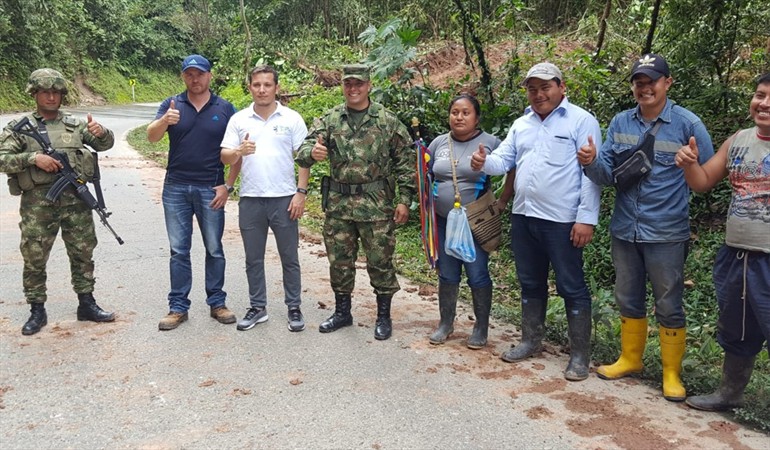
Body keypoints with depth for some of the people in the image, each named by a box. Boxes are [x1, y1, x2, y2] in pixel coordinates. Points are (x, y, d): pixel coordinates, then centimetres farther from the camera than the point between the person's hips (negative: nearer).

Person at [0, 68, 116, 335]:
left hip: (75, 199, 2)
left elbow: (105, 144, 3)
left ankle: (87, 304, 21)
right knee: (34, 258, 4)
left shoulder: (75, 124, 11)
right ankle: (37, 311, 17)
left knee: (83, 254, 8)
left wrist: (101, 132, -19)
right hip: (37, 202, -2)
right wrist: (33, 157, -19)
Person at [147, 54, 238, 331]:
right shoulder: (171, 105, 3)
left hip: (211, 190, -1)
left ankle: (217, 303, 19)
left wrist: (228, 186, -6)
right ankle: (178, 307, 14)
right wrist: (165, 121, -32)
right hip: (176, 188, 1)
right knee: (179, 251, 6)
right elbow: (151, 137, -10)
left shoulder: (225, 109, 2)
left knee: (214, 249, 7)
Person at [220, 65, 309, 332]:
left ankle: (294, 309, 18)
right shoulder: (239, 120, 6)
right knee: (253, 259, 11)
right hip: (250, 200, 2)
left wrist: (301, 192, -7)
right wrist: (239, 151, -18)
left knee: (289, 258, 7)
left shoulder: (292, 119, 1)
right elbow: (225, 158, 4)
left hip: (284, 199, -2)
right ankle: (257, 308, 24)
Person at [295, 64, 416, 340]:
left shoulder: (387, 121, -1)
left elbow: (405, 162, 0)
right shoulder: (330, 120, 4)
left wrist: (404, 200, -6)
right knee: (339, 261, 12)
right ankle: (342, 312, 30)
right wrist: (312, 152, -28)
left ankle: (383, 316, 22)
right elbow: (304, 152, -3)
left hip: (377, 205, -3)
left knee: (380, 261, 5)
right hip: (338, 203, 3)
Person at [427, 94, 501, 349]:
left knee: (477, 275, 1)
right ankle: (446, 323, 27)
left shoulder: (490, 143, -6)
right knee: (447, 275, 13)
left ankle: (481, 328, 17)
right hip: (443, 221, 4)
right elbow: (427, 177, 17)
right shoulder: (439, 143, 6)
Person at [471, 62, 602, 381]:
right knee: (530, 283, 18)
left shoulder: (581, 121, -6)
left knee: (571, 288, 3)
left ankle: (580, 355, 15)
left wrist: (586, 218, -17)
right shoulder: (521, 125, 15)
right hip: (523, 217, 7)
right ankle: (531, 340, 33)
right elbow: (504, 160, 10)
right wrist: (484, 163, -14)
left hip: (562, 221, -6)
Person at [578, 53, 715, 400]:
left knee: (668, 306, 6)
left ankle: (672, 373, 22)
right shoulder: (620, 123, 4)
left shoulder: (687, 124, -7)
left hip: (667, 234, -4)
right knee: (628, 300, 17)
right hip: (624, 229, 4)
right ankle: (630, 359, 36)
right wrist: (591, 162, -15)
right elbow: (607, 174, 3)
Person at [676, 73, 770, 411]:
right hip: (734, 255, 6)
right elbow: (703, 182, 12)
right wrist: (689, 163, -8)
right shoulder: (737, 141, 7)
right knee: (735, 332, 22)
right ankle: (730, 393, 40)